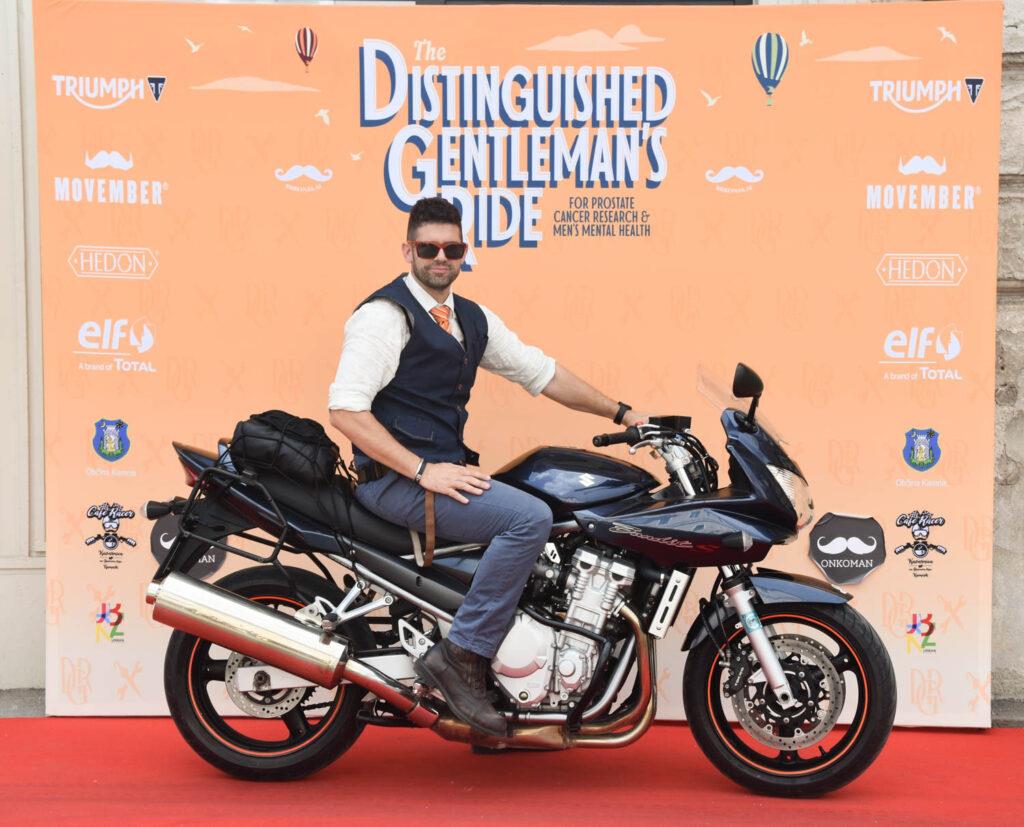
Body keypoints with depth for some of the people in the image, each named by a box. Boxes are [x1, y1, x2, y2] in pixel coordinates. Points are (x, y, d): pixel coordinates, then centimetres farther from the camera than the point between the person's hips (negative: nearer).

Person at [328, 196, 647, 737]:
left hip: (445, 469, 9)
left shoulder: (472, 320, 15)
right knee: (530, 518, -24)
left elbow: (542, 373, 20)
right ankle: (460, 656, -17)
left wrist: (620, 414, 17)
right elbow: (345, 408, -18)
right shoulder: (385, 313, -9)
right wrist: (423, 470, -22)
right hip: (394, 479, -9)